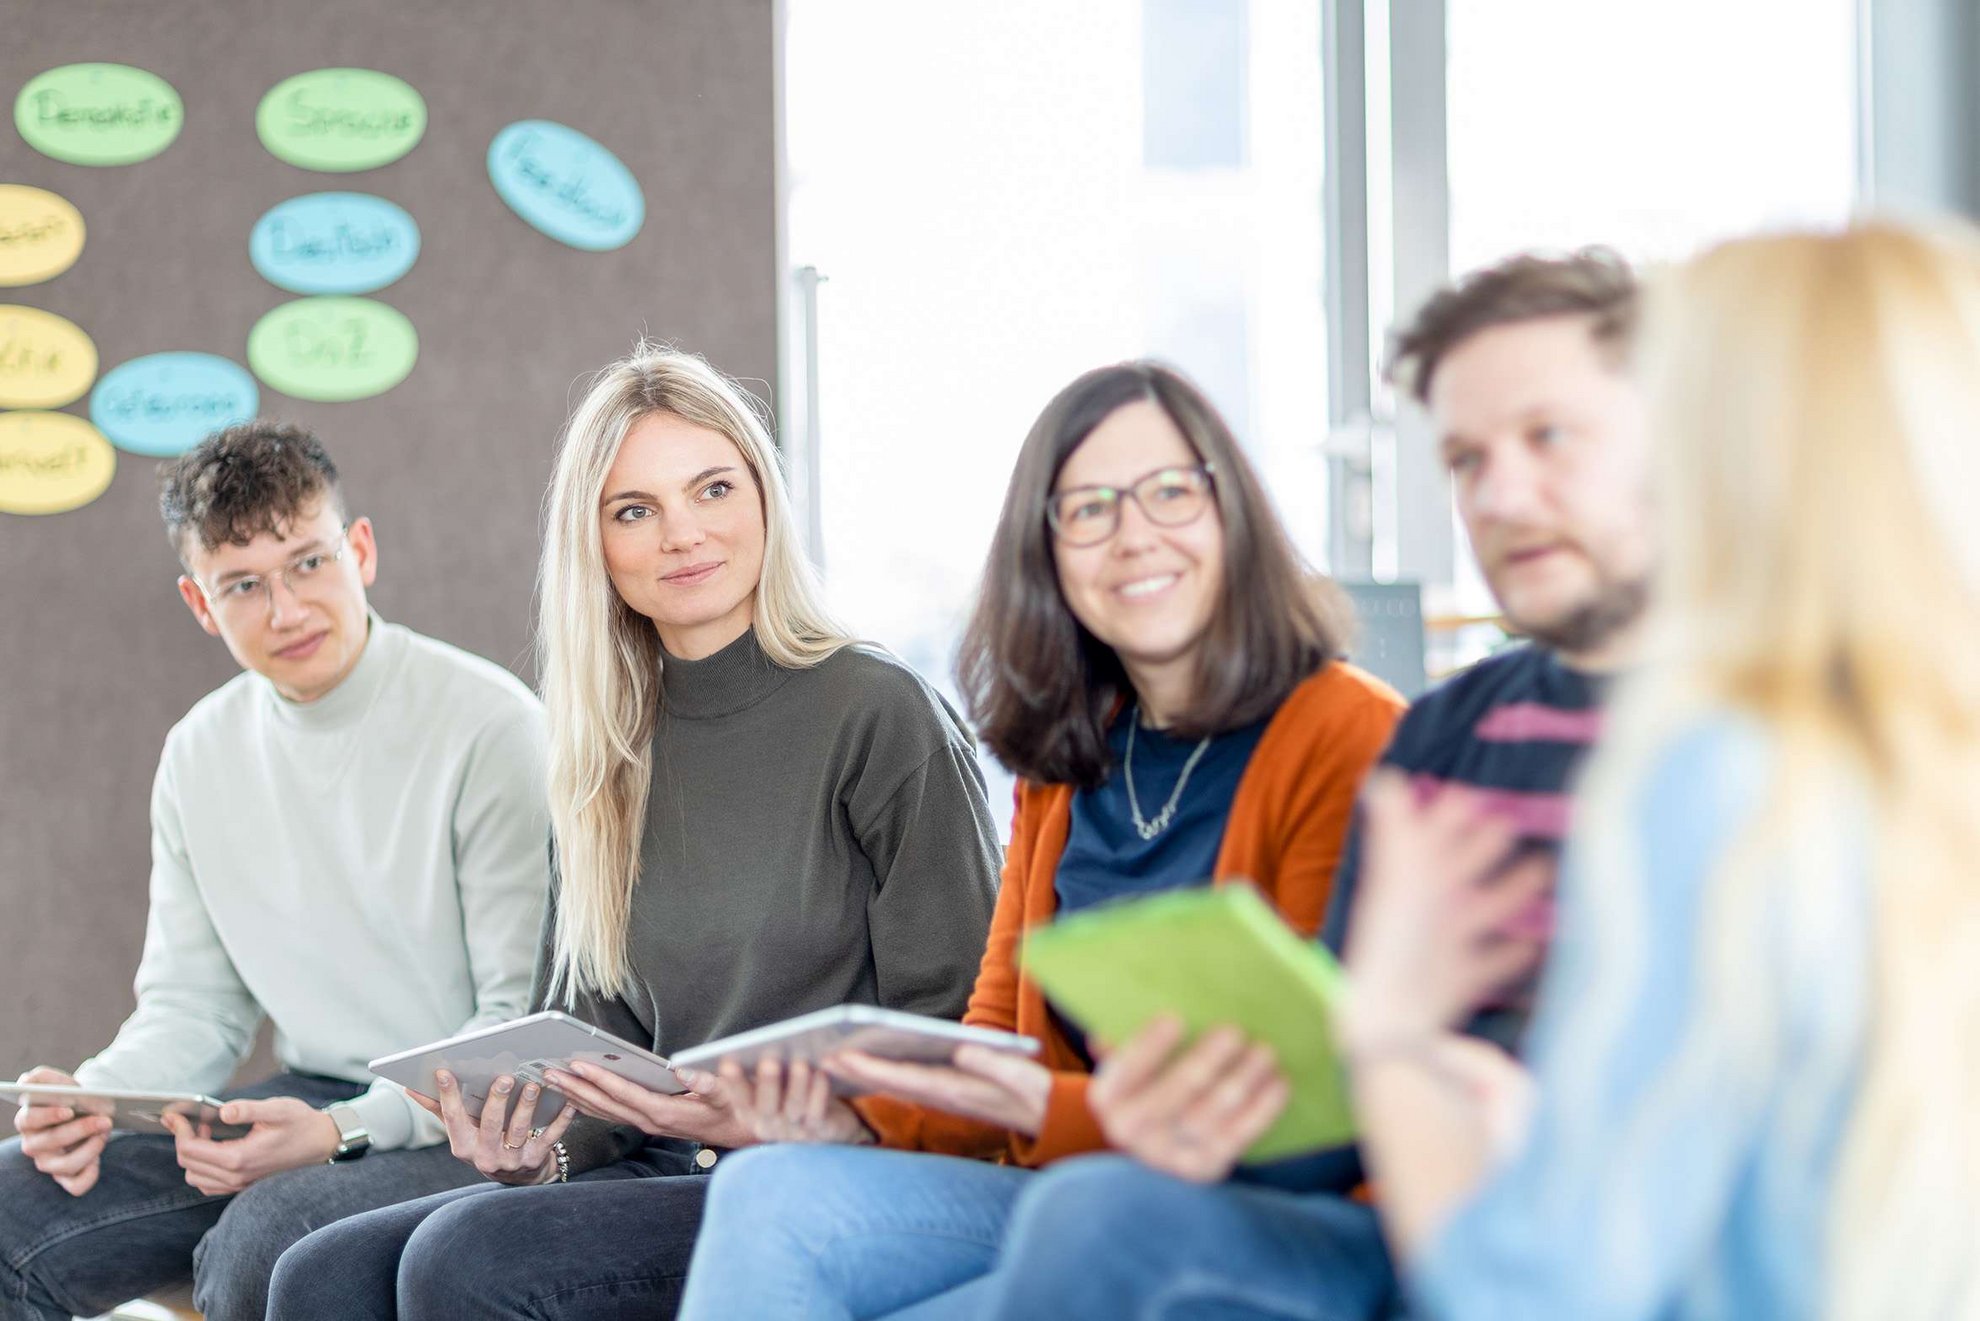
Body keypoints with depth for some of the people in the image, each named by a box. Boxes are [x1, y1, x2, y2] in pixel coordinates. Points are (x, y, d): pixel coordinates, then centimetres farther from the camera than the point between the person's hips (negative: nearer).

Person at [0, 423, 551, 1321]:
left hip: (466, 1125, -6)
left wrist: (342, 1134, -24)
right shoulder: (199, 757, 9)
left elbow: (531, 1023, -14)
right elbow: (191, 1006, 14)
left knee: (260, 1244, -34)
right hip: (308, 1105, 6)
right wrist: (91, 1097, -8)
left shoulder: (489, 726, -12)